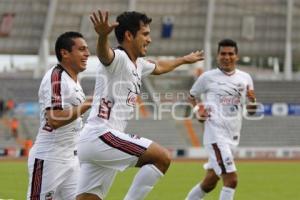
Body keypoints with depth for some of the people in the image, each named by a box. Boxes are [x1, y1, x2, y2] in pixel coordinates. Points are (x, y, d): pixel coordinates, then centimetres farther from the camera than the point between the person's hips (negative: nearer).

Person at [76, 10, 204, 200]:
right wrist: (103, 35, -58)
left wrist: (185, 60, 59)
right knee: (162, 157, -13)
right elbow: (104, 54, -35)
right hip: (101, 136, -10)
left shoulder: (138, 64, 20)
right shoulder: (118, 58, -10)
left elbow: (159, 67, 44)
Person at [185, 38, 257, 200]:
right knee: (231, 180, -17)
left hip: (233, 136, 6)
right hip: (215, 134, -6)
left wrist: (252, 100, -10)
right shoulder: (208, 77, -2)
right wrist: (198, 110, -4)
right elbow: (192, 95, 14)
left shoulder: (245, 78, 9)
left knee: (210, 182, 15)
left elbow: (251, 111, 12)